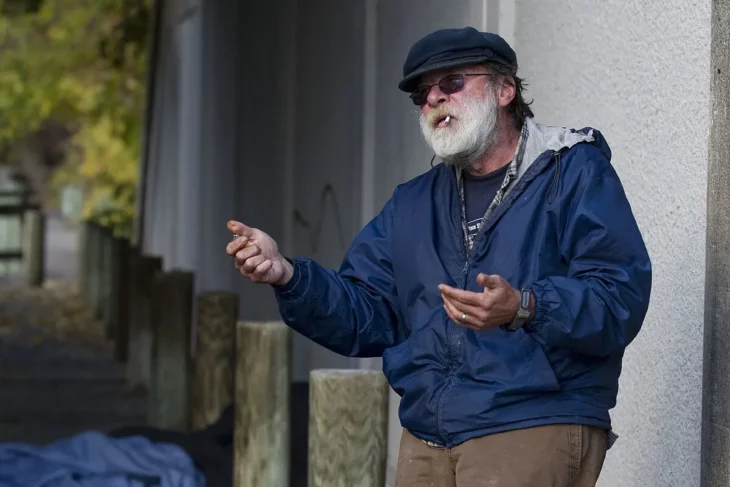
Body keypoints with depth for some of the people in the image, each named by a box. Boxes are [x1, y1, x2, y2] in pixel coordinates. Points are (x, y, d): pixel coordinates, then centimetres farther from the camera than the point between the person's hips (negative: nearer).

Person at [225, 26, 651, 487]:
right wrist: (287, 275, -2)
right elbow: (367, 318, 14)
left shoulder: (574, 173, 0)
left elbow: (622, 297, -12)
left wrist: (524, 309, -27)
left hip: (535, 433, -6)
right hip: (425, 443, 6)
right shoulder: (412, 204, 21)